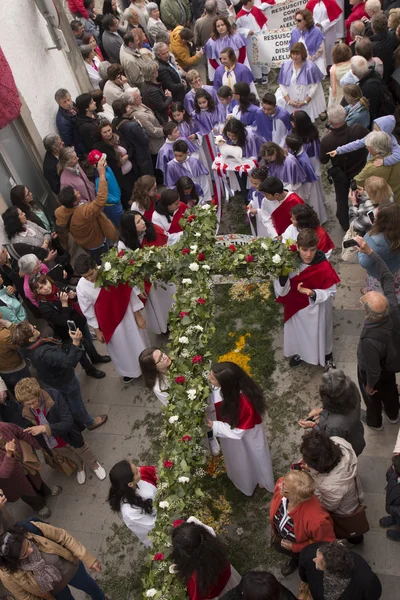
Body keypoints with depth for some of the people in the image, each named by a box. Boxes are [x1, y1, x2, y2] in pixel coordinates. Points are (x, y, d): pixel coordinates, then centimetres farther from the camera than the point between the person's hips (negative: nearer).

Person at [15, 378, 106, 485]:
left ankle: (94, 465, 60)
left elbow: (68, 422, -37)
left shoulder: (54, 395, -36)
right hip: (52, 445, 3)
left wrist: (45, 428, -45)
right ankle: (79, 466, 65)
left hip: (69, 436, -3)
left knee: (82, 451, 27)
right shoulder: (23, 411, -25)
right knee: (72, 458, 31)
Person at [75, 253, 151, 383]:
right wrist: (97, 330, 0)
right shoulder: (81, 287, -21)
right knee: (121, 349, 21)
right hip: (109, 322, 0)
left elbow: (129, 290, -13)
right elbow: (88, 311, -8)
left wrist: (138, 314, -7)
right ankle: (129, 371, 49)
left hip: (127, 314, 0)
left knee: (138, 342, 20)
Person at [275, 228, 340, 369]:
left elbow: (330, 292, -15)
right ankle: (299, 353, 58)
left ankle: (327, 357, 53)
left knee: (319, 334, 23)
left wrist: (313, 294, -34)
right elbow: (282, 292, -19)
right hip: (295, 308, 2)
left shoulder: (324, 267, -27)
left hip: (316, 310, -2)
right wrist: (283, 275, -38)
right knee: (297, 333, 27)